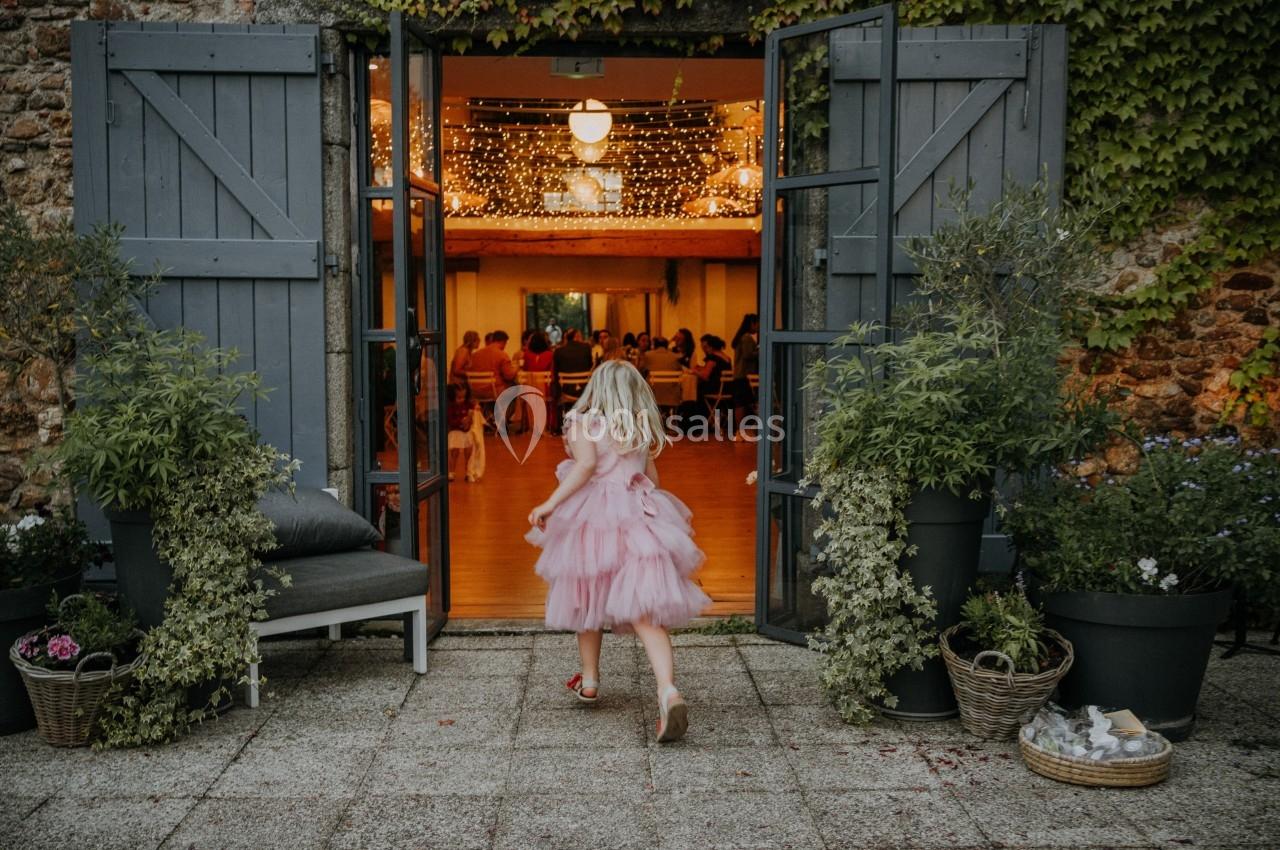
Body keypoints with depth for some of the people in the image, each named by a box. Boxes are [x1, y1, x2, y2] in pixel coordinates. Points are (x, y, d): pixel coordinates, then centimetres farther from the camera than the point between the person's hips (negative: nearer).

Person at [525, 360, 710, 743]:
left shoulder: (583, 422, -3)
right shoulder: (644, 430, 11)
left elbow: (586, 464, -18)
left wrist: (550, 504, -15)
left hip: (592, 519, -2)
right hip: (637, 523, 2)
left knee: (589, 598, 19)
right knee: (646, 611, -7)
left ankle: (589, 681, 34)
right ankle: (668, 691, -27)